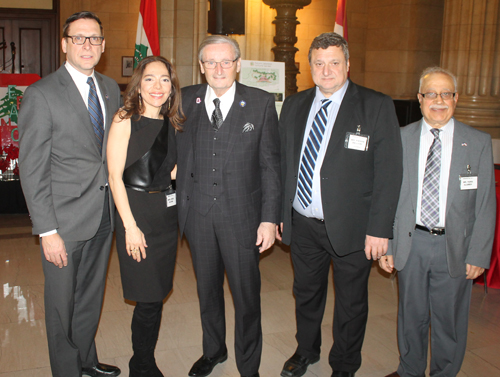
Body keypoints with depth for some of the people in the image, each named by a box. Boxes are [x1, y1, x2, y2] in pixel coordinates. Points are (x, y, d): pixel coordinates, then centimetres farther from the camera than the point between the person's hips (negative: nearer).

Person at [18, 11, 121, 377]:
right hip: (65, 220, -6)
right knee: (62, 303, 10)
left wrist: (119, 206, 6)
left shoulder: (110, 88, 8)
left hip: (104, 215, 6)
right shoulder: (41, 95, -12)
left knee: (91, 296, 21)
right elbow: (32, 170, -13)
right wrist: (47, 231, -16)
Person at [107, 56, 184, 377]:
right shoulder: (125, 119, -7)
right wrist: (130, 225, -14)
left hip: (167, 211, 6)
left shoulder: (171, 123, 10)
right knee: (148, 299, -1)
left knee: (157, 295, 13)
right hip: (136, 210, -6)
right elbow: (115, 175, -11)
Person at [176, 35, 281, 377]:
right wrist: (180, 202, 2)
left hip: (241, 214, -2)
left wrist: (270, 218, -8)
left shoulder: (261, 103, -4)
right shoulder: (186, 100, 3)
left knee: (247, 295, 7)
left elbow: (270, 164, -4)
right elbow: (180, 154, 8)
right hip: (198, 213, 3)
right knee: (207, 288, 19)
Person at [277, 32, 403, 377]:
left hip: (351, 228, -4)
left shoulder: (377, 106, -9)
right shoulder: (294, 106, 5)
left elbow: (389, 173, -11)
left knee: (351, 303, 13)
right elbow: (284, 163, 10)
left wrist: (379, 229, -15)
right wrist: (280, 213, 7)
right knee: (306, 293, 22)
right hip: (302, 224, 4)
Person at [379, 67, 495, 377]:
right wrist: (385, 244, -2)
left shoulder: (478, 142, -1)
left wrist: (479, 255, -5)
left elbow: (486, 205, -1)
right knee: (412, 315, 15)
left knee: (449, 319, 11)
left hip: (455, 246, -1)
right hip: (411, 242, 1)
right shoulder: (400, 138, 0)